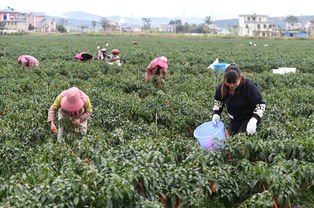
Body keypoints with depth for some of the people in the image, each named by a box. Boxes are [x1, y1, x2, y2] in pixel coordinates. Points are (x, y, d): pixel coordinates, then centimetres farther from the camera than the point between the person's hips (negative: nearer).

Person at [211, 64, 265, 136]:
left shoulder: (249, 86, -32)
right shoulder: (221, 88, -17)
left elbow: (260, 104, -26)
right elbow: (218, 102, 5)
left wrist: (253, 120, -41)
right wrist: (216, 113, -14)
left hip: (250, 116, -5)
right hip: (234, 118, 5)